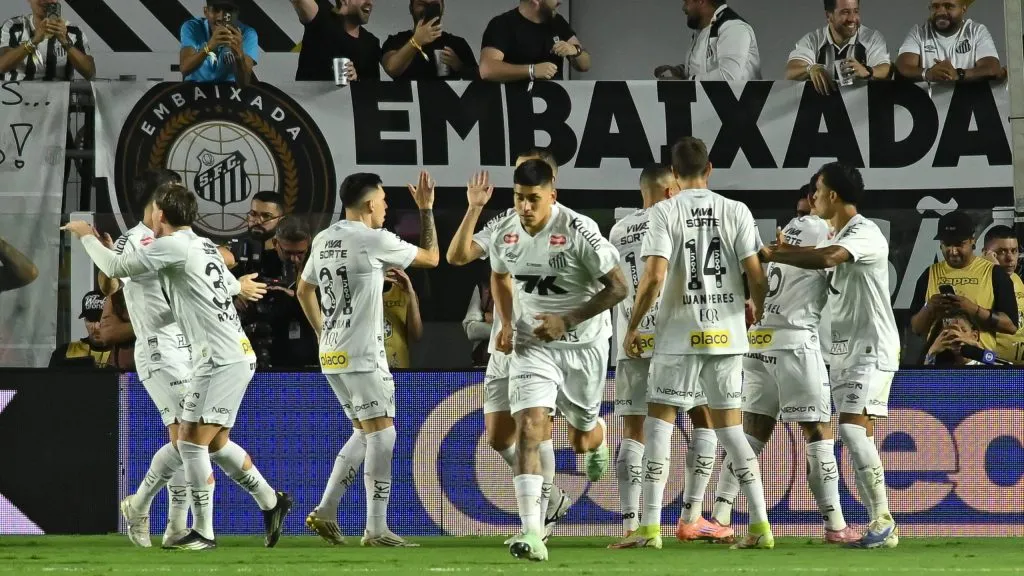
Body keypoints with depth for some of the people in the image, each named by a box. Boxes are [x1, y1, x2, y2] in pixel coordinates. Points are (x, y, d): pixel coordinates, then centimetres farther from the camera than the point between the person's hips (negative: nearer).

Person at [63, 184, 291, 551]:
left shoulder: (171, 246, -11)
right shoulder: (204, 246, 15)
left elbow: (115, 268, -9)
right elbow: (229, 284, 34)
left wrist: (87, 236, 8)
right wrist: (240, 287, 57)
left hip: (220, 360, -10)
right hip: (236, 355, 10)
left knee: (191, 440, -7)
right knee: (216, 443, 16)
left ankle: (203, 532, -6)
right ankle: (271, 503, 23)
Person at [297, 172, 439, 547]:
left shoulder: (323, 241, 12)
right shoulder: (374, 240, -11)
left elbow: (304, 291, 22)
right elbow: (431, 258, -1)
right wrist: (426, 209, 8)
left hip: (331, 356, 8)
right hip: (362, 354, -8)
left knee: (365, 432, 16)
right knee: (382, 432, -5)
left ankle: (325, 512, 11)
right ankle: (377, 530, -7)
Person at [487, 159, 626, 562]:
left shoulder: (578, 231, -21)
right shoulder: (503, 234, -6)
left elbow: (617, 287, -17)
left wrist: (567, 321, -24)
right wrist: (506, 324, 1)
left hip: (583, 344, -2)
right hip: (532, 345, 2)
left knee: (582, 439, 15)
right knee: (529, 428, -19)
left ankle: (597, 441, 57)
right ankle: (532, 533, -25)